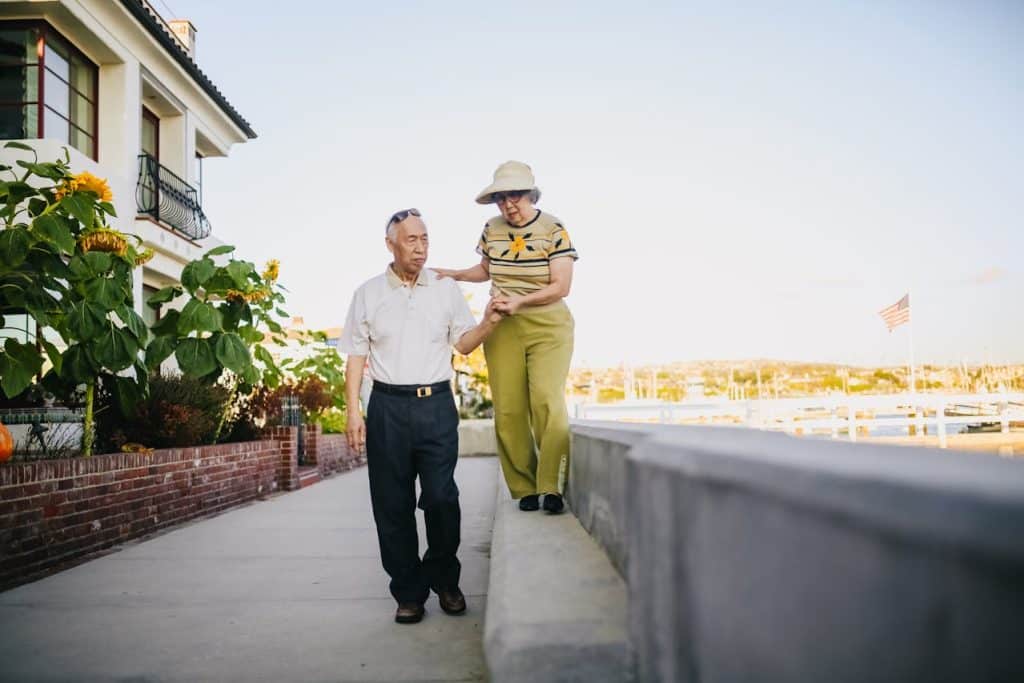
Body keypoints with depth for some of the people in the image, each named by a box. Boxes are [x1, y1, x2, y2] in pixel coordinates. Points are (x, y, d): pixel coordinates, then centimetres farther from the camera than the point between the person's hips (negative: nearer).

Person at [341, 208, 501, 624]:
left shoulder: (446, 290, 10)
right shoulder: (368, 294, 8)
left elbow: (462, 343, 10)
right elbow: (355, 356, 7)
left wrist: (488, 324, -10)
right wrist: (353, 412, 0)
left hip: (436, 404, 0)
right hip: (388, 406, 0)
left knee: (441, 498, -3)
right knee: (392, 504, 2)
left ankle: (444, 581, 19)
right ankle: (408, 593, 14)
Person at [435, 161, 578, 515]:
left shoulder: (553, 230, -7)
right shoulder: (492, 229, 6)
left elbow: (561, 287, -11)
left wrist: (519, 301, -20)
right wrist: (454, 275, 5)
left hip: (548, 327, -3)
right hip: (502, 328, 4)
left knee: (547, 400, -19)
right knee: (508, 409, -3)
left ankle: (551, 487, -13)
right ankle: (525, 488, 6)